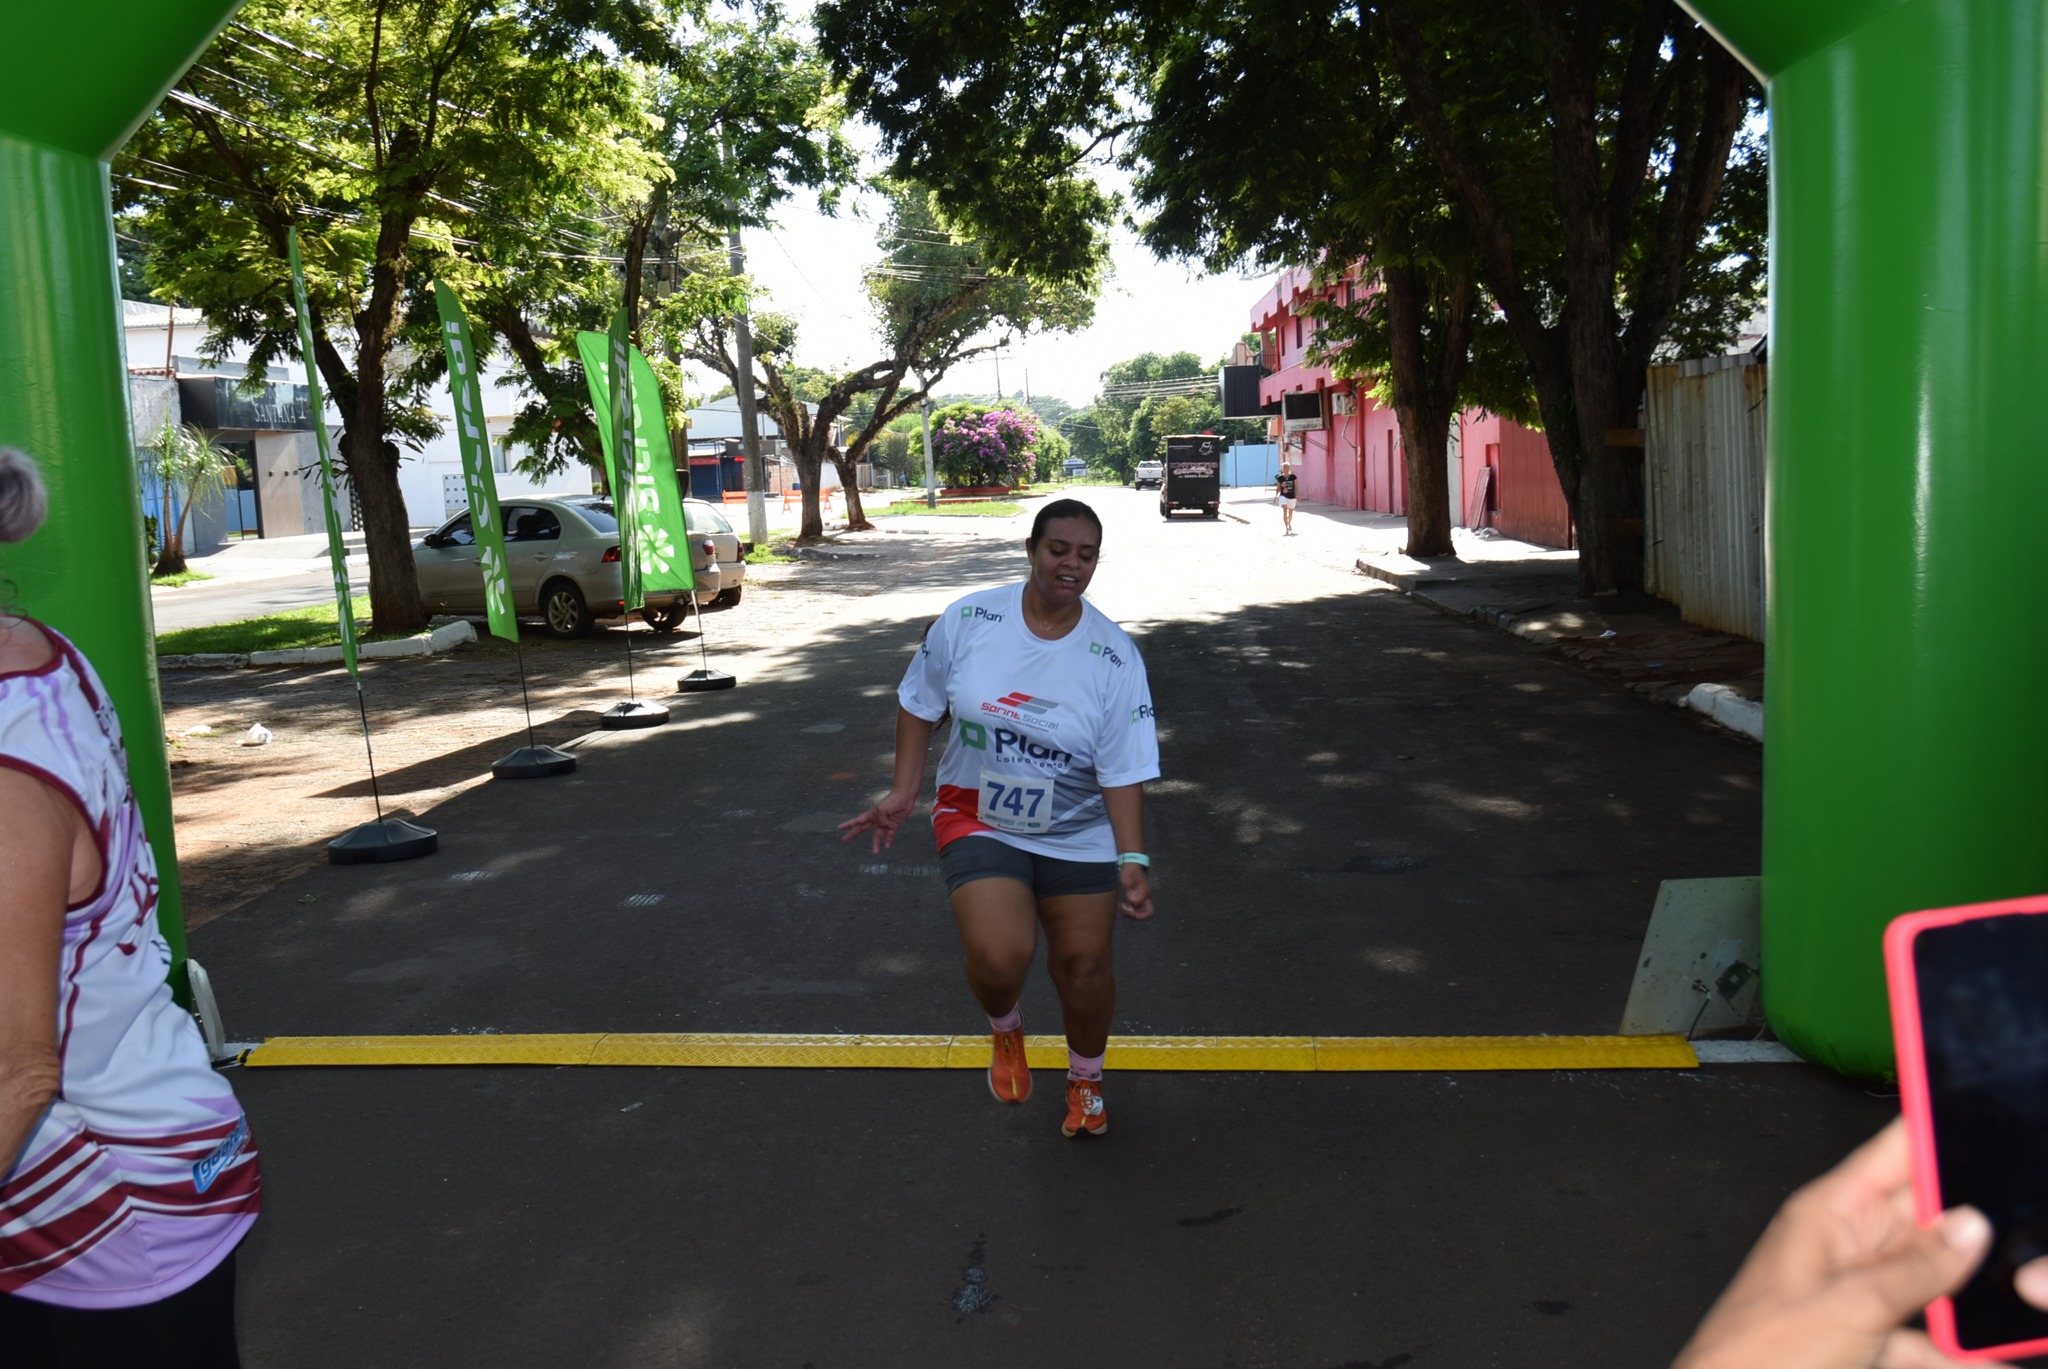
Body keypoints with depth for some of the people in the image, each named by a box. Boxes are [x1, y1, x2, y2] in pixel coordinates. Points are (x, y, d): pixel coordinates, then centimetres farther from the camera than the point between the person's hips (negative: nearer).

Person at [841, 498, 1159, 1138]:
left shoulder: (1115, 657, -13)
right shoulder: (969, 619, -11)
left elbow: (1123, 770, -13)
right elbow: (918, 702, 3)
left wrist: (1133, 859, -23)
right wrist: (904, 793, -1)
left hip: (1079, 836, 1)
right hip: (979, 822, -1)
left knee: (1083, 963, 7)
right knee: (1000, 957, -20)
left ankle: (1085, 1079, 39)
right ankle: (1004, 1029, 19)